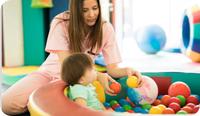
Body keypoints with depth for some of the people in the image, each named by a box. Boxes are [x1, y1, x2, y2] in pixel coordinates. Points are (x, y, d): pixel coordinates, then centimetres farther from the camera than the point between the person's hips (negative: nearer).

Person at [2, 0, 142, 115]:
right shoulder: (61, 23, -18)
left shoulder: (106, 28, -12)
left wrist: (127, 70, -36)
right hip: (52, 73, 0)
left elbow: (112, 68, -12)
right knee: (9, 103, -23)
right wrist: (97, 76, -40)